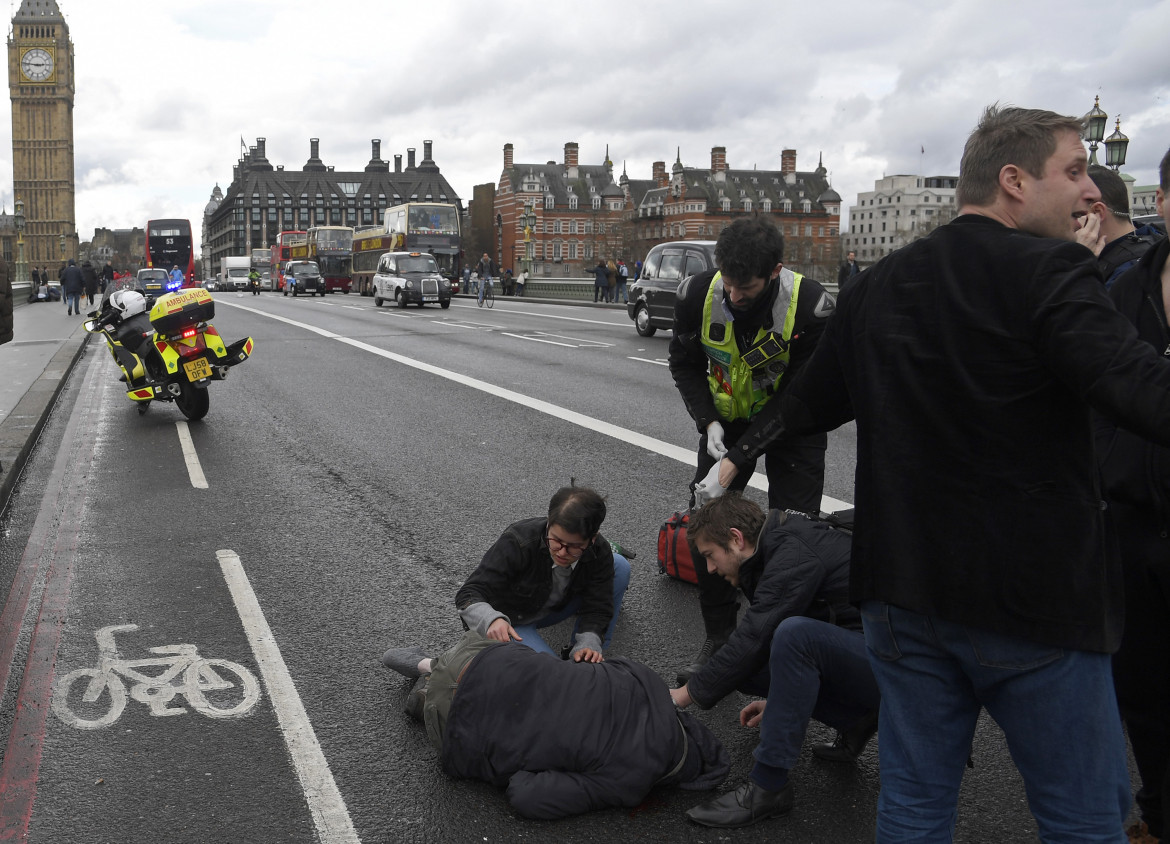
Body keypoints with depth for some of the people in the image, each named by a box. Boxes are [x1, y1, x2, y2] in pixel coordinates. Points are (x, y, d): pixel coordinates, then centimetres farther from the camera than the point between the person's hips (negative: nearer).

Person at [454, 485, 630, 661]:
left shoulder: (600, 553, -23)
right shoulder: (517, 542, -35)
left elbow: (597, 608, -18)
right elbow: (469, 593, -35)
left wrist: (588, 645, -40)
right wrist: (492, 620, -57)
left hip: (554, 608, 5)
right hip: (509, 621, -5)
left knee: (620, 566, -13)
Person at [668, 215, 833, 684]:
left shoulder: (811, 306, -33)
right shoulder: (698, 294, -23)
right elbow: (684, 363, -4)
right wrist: (708, 423, -20)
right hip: (727, 418, 3)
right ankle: (719, 641, 15)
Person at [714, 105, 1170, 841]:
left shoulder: (880, 286, 7)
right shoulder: (1049, 271, -12)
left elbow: (812, 401, 20)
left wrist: (743, 456, 37)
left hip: (904, 589, 6)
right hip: (1034, 596, -6)